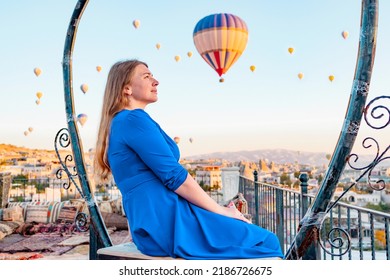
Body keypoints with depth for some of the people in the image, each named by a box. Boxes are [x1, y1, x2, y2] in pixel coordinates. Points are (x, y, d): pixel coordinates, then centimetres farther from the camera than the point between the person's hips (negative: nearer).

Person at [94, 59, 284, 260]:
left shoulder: (120, 124, 21)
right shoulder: (134, 119, -10)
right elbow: (174, 176, -16)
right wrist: (220, 210, -5)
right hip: (167, 221, -10)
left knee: (263, 239, 14)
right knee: (266, 242, -5)